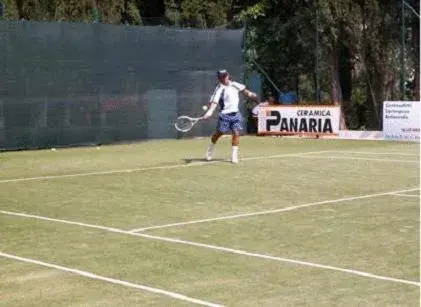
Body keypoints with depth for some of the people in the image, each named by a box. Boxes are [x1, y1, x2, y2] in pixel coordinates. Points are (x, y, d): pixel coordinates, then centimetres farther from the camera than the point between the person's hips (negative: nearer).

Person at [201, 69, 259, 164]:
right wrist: (209, 112, -37)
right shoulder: (219, 89, -12)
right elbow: (214, 102, -23)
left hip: (235, 114, 4)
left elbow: (245, 90, 23)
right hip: (224, 114, -4)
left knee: (236, 133, -4)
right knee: (219, 133, 4)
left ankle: (234, 155, 5)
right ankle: (210, 149, 28)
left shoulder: (234, 85, 4)